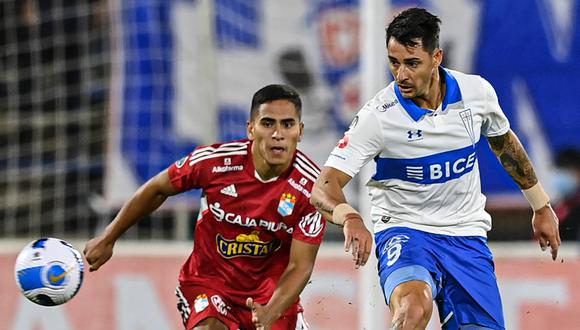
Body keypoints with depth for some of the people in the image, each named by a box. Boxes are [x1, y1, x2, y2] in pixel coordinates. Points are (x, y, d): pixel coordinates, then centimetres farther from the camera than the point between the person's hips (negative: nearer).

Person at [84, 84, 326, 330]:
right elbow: (157, 190, -1)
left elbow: (299, 267, -16)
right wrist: (108, 239, 8)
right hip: (208, 280, -2)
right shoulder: (215, 160, -19)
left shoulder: (311, 187, -19)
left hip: (271, 292, 2)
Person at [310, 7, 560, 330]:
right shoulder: (378, 116, -16)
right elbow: (324, 187, -19)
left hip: (467, 236, 4)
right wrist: (350, 218, -41)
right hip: (403, 231, -4)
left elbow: (505, 143, 17)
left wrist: (542, 206, 24)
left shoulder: (478, 92, -5)